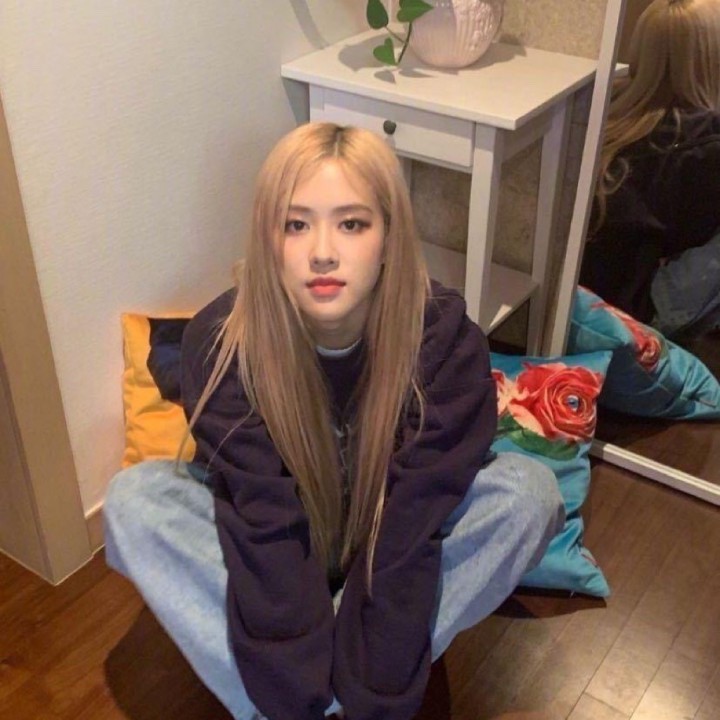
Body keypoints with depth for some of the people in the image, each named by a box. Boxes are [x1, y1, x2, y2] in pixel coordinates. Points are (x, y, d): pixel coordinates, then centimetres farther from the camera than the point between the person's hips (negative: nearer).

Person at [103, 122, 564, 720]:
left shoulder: (444, 339, -26)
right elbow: (267, 531, -28)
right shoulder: (222, 342, -25)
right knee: (133, 498, -24)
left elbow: (407, 529, -28)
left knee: (530, 490, -26)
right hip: (274, 553, 0)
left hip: (389, 549, 0)